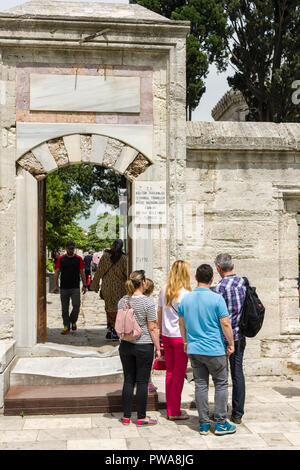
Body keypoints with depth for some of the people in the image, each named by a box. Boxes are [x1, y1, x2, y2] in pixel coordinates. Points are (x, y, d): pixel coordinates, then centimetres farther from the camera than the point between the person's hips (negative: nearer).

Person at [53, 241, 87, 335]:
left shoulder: (78, 259, 4)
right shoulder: (61, 259, 4)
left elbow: (82, 273, 8)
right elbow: (56, 272, 4)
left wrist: (84, 285, 3)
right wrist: (55, 285, -3)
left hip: (75, 288, 0)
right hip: (64, 287, 1)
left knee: (76, 305, -10)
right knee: (64, 308, 5)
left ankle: (73, 321, 15)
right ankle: (66, 326, 16)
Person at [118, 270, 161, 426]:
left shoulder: (122, 301, 3)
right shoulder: (147, 301, -14)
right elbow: (153, 328, -12)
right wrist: (157, 348, -5)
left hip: (125, 345, 5)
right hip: (144, 346, -5)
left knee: (128, 380, 12)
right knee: (142, 381, 3)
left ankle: (126, 416, 18)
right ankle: (141, 418, 12)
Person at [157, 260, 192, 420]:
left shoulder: (164, 290, 3)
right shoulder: (185, 293, -15)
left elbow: (159, 312, 9)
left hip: (166, 336, 6)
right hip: (180, 337, -6)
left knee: (170, 372, 14)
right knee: (179, 374, 4)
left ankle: (170, 409, 22)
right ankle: (175, 411, 11)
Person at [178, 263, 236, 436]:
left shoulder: (185, 299, 3)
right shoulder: (217, 299, -13)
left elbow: (181, 323, 11)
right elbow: (225, 324, -12)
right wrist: (231, 344, 0)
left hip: (194, 349, 5)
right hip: (214, 350, -4)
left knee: (201, 385, 10)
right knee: (221, 384, 9)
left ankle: (204, 424, 15)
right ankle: (221, 423, 12)